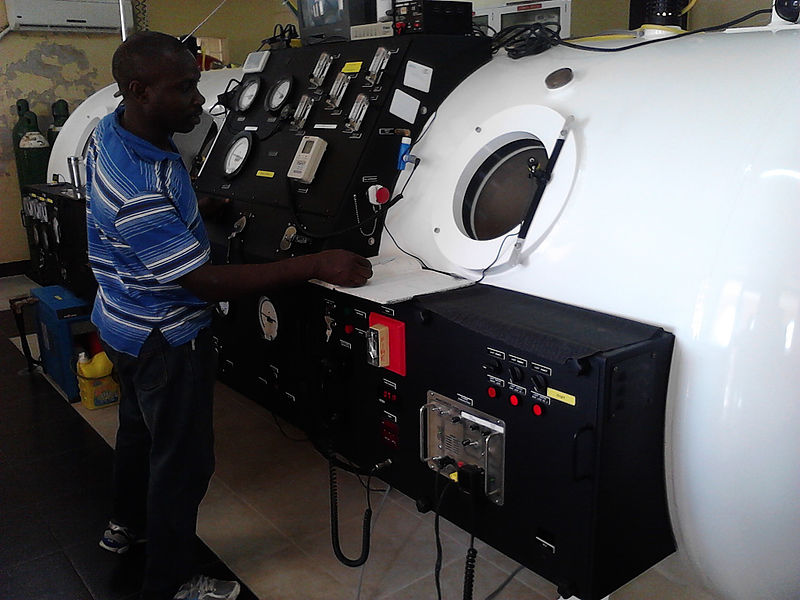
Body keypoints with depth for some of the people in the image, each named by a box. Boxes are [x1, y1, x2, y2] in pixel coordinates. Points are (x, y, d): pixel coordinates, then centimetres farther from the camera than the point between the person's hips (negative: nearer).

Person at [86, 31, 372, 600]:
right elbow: (206, 281, -33)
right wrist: (316, 265, -35)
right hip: (165, 340, -10)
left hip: (130, 323, 10)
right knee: (184, 460, 6)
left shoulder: (113, 130, -5)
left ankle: (126, 524, 53)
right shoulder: (138, 194, -36)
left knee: (140, 426, 28)